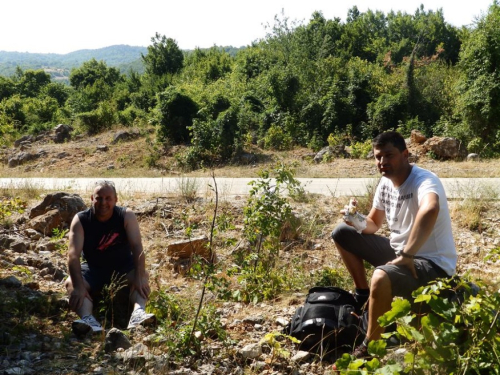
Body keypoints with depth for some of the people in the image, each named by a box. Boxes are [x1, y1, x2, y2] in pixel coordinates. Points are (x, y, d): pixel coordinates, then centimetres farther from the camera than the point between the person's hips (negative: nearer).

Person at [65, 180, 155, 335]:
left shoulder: (126, 216, -16)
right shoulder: (80, 220, -18)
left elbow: (137, 247, -26)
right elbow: (73, 255, -28)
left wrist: (139, 277, -41)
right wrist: (78, 286, -42)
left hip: (124, 266, 0)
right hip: (93, 268, 0)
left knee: (143, 276, -29)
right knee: (71, 283, -28)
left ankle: (138, 312, -54)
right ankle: (88, 319, -54)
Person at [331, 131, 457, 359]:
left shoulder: (424, 181, -23)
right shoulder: (386, 182, 2)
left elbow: (430, 210, -48)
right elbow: (374, 224, 12)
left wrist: (407, 256, -42)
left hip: (432, 264, -8)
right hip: (399, 250, 8)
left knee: (381, 278, -38)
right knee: (342, 234, 7)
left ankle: (369, 348, -17)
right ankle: (363, 294, 18)